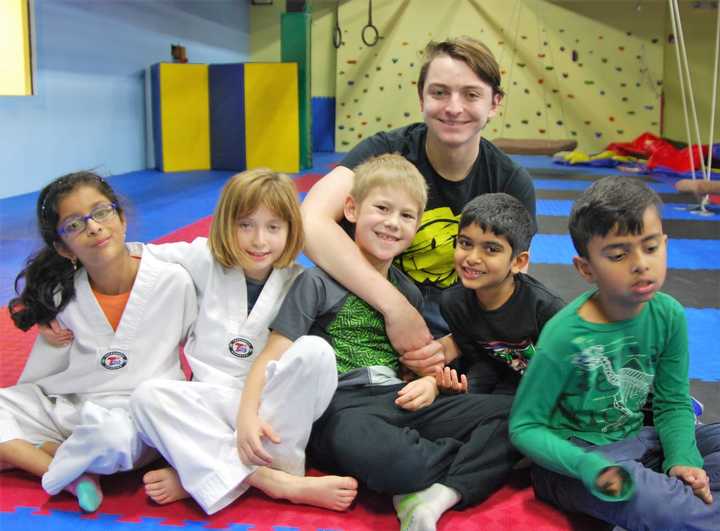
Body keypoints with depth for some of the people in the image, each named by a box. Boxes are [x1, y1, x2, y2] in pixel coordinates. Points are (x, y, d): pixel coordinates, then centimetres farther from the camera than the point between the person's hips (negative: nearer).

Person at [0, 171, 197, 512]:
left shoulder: (174, 282, -9)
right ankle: (71, 475, -18)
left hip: (134, 415, -4)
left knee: (108, 433, -38)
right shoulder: (61, 294, -3)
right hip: (61, 407, 4)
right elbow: (37, 379, 8)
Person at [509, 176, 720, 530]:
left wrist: (682, 459, -14)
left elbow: (673, 403, 4)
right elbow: (523, 427, -16)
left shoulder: (668, 315, -7)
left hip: (636, 442, 7)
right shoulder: (565, 337, -21)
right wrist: (590, 467, -30)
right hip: (573, 456, -6)